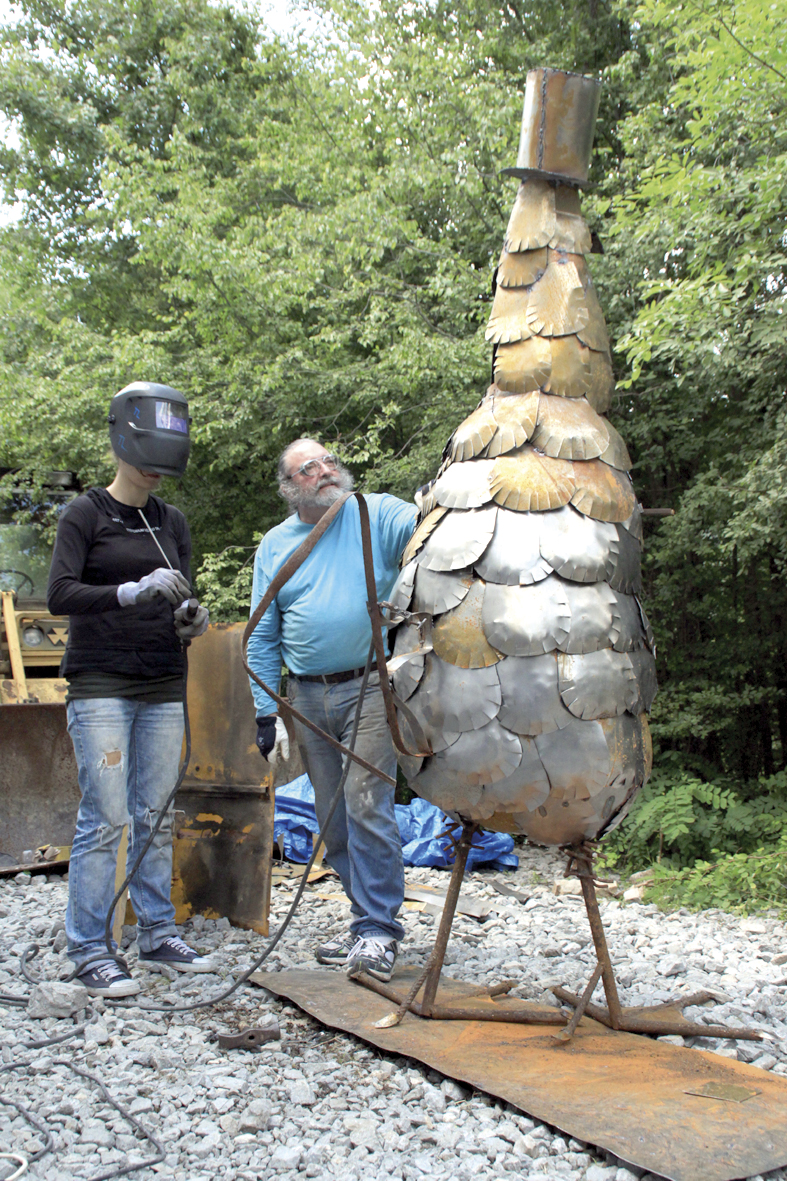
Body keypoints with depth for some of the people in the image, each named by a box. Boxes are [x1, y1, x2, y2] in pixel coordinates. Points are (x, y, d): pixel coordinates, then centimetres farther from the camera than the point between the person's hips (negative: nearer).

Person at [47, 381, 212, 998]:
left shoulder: (172, 521, 14)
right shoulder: (85, 514, -1)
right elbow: (60, 594, -11)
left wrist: (190, 618, -7)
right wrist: (134, 592, -24)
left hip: (163, 685, 5)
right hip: (101, 684, -5)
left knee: (156, 816, 7)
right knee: (105, 817, -7)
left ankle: (158, 936, 17)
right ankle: (90, 952, 3)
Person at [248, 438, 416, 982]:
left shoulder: (376, 514, 1)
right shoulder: (276, 544, 10)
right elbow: (263, 638, 11)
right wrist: (268, 714, 4)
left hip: (369, 687, -4)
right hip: (307, 697, 5)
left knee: (367, 807, -11)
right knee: (332, 820, 10)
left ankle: (377, 930, 1)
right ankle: (371, 920, 25)